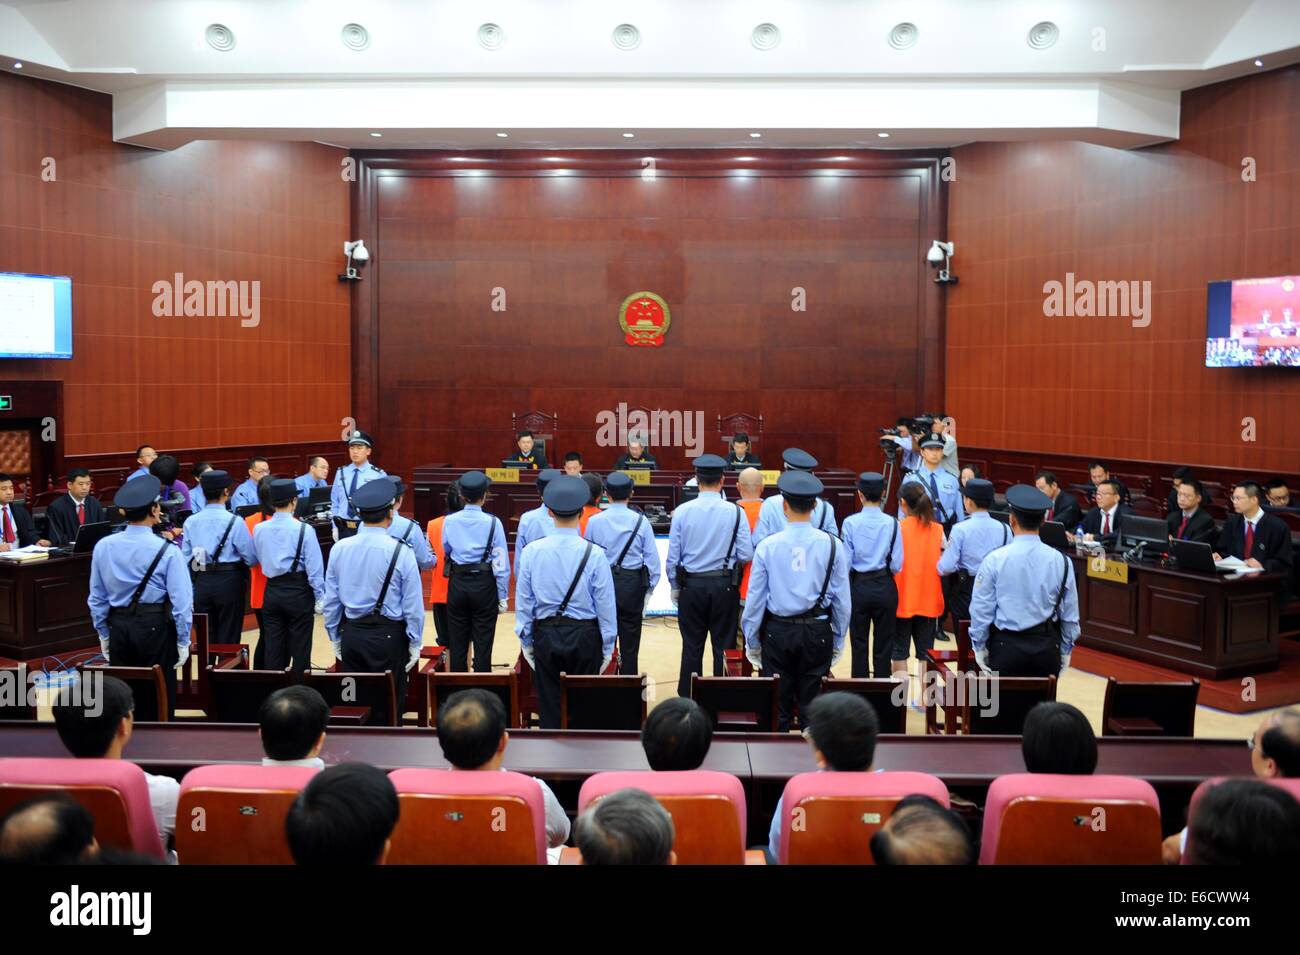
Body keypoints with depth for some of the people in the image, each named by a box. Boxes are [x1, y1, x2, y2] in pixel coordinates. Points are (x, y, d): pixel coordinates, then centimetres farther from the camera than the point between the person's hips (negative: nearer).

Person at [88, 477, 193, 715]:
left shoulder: (103, 547, 0)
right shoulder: (167, 551, -13)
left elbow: (97, 597, 8)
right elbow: (181, 600, -12)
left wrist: (103, 633, 19)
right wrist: (183, 640, -2)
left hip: (118, 626, 4)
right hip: (155, 627, -4)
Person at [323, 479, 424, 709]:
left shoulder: (339, 548, -2)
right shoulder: (401, 552, -14)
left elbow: (331, 600, 5)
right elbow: (413, 605, -9)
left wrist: (334, 637, 16)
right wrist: (415, 643, 2)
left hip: (351, 634, 4)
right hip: (389, 636, -4)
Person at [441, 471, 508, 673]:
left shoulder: (449, 521, -5)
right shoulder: (493, 523, -11)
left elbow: (446, 550, 7)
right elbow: (500, 562, -9)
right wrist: (503, 596, -2)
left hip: (457, 584, 2)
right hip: (484, 585, -2)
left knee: (457, 643, 12)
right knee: (483, 644, 5)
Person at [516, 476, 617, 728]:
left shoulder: (532, 551, -6)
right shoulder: (594, 554, -11)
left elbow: (523, 602, 1)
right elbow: (605, 605, -5)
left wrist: (526, 641, 13)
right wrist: (607, 646, 6)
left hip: (545, 635, 2)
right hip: (584, 636, -1)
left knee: (549, 705, 10)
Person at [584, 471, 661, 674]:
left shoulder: (594, 521, -6)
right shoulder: (640, 521, -7)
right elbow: (652, 556, -4)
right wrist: (650, 587, 7)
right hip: (633, 583, 0)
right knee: (630, 639, 9)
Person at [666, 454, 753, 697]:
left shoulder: (682, 511, -7)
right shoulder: (735, 512, -9)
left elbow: (672, 556, -3)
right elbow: (746, 554, -8)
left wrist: (675, 587, 10)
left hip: (691, 585, 1)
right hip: (725, 585, -1)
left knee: (692, 647, 10)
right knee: (724, 647, 9)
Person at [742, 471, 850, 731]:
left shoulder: (767, 546, -9)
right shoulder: (832, 545, -7)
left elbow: (755, 599, -4)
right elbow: (842, 600, -1)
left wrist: (752, 642, 8)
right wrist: (838, 641, 12)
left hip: (777, 632, 0)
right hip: (818, 633, 1)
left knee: (777, 708, 11)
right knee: (812, 706, 10)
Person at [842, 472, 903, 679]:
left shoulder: (850, 523, -11)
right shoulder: (892, 523, -9)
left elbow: (846, 562, -8)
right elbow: (897, 565, -8)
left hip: (858, 586, 0)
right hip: (885, 586, 0)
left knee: (859, 644, 9)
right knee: (884, 645, 9)